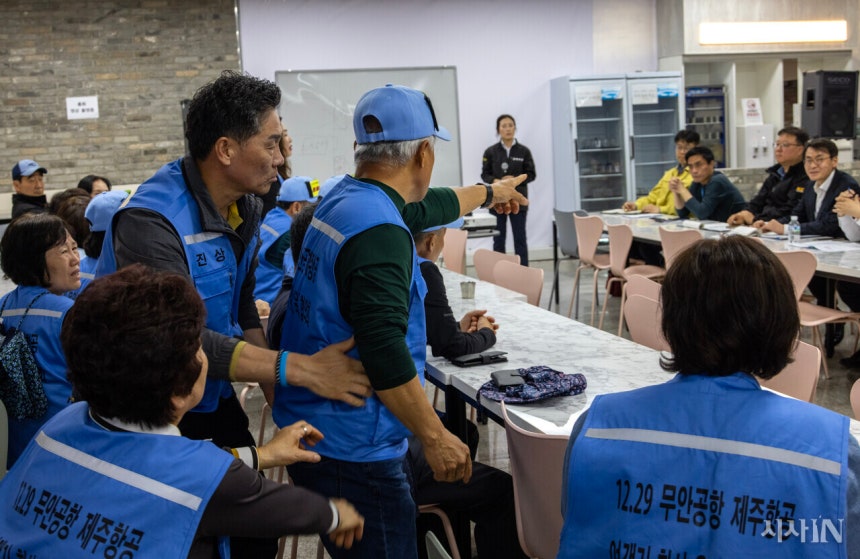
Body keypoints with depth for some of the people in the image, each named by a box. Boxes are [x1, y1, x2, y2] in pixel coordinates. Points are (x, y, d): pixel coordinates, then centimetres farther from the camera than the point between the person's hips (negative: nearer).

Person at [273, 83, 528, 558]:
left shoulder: (341, 199, 7)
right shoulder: (379, 231, -22)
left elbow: (428, 207, 26)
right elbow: (384, 352, -27)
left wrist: (490, 193, 42)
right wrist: (435, 438, -18)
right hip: (352, 451, -9)